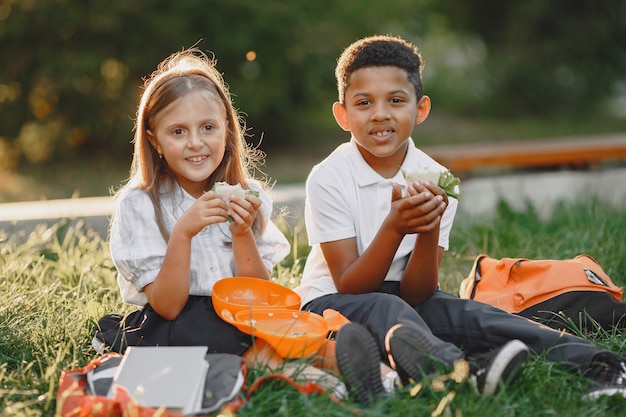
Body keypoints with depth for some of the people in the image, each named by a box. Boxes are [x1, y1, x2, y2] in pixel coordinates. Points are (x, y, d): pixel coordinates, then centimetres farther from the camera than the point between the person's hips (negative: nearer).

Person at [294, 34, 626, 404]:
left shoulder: (436, 181, -8)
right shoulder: (328, 179, -15)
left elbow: (416, 293, -11)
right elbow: (350, 286, -18)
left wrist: (429, 229, -30)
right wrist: (394, 227, -33)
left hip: (405, 299, 3)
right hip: (334, 301, -3)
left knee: (466, 314, -27)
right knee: (384, 309, -36)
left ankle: (593, 363, -41)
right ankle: (460, 369, -65)